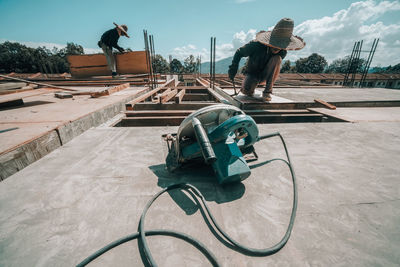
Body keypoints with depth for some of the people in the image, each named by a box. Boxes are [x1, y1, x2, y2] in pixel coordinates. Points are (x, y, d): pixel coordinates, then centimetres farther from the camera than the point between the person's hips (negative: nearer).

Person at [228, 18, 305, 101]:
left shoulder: (283, 52, -15)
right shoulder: (256, 44, -24)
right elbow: (239, 52, -11)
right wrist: (233, 67, -21)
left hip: (265, 74, 3)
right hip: (252, 73, -2)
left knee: (277, 58, -28)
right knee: (246, 91, -34)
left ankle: (268, 91, -25)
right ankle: (251, 85, 9)